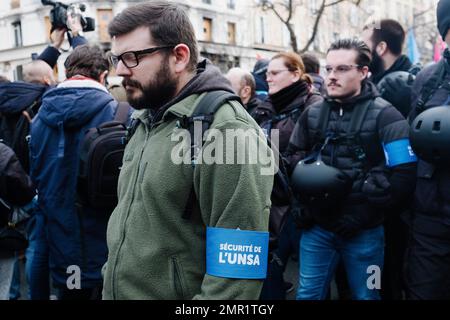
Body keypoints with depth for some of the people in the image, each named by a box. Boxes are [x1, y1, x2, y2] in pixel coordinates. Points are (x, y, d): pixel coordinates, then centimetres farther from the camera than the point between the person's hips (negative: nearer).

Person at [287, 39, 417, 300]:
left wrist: (363, 214, -16)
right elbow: (294, 160, 15)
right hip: (317, 227, 4)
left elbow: (404, 177, -15)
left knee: (365, 296, 14)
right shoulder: (312, 114, 6)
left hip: (363, 232, -3)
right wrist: (306, 205, 1)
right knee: (308, 295, 12)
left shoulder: (384, 116, -8)